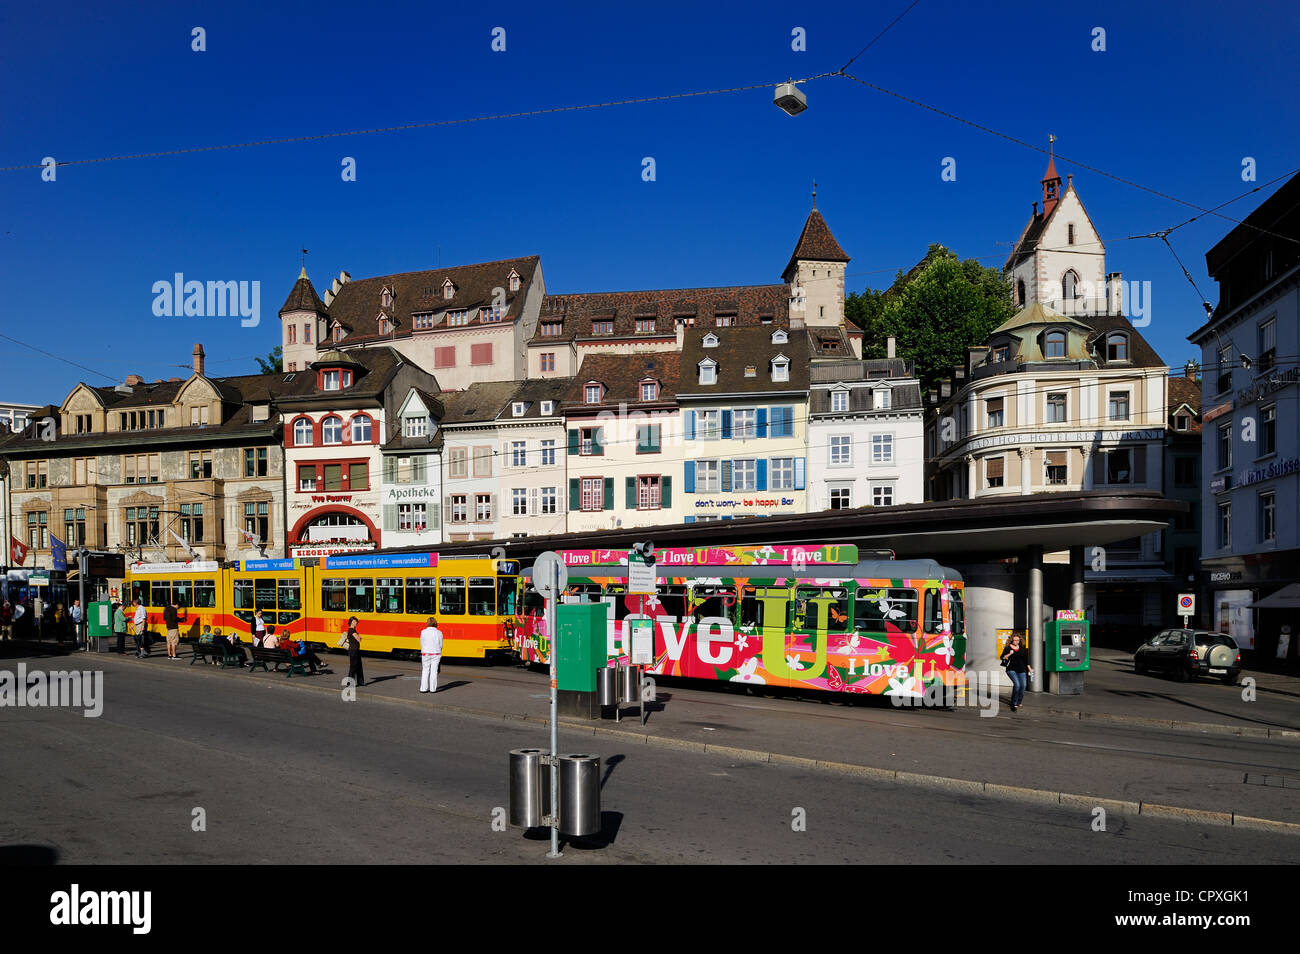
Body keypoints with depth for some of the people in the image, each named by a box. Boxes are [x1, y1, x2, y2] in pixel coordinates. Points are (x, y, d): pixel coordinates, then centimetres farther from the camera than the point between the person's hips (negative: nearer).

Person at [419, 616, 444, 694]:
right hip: (436, 653, 0)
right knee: (434, 671, 5)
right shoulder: (439, 632, -3)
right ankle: (433, 688, 5)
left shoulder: (423, 632, -5)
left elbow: (422, 644, 0)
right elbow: (440, 645, 1)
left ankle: (424, 688, 8)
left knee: (425, 670, 9)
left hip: (426, 653, 0)